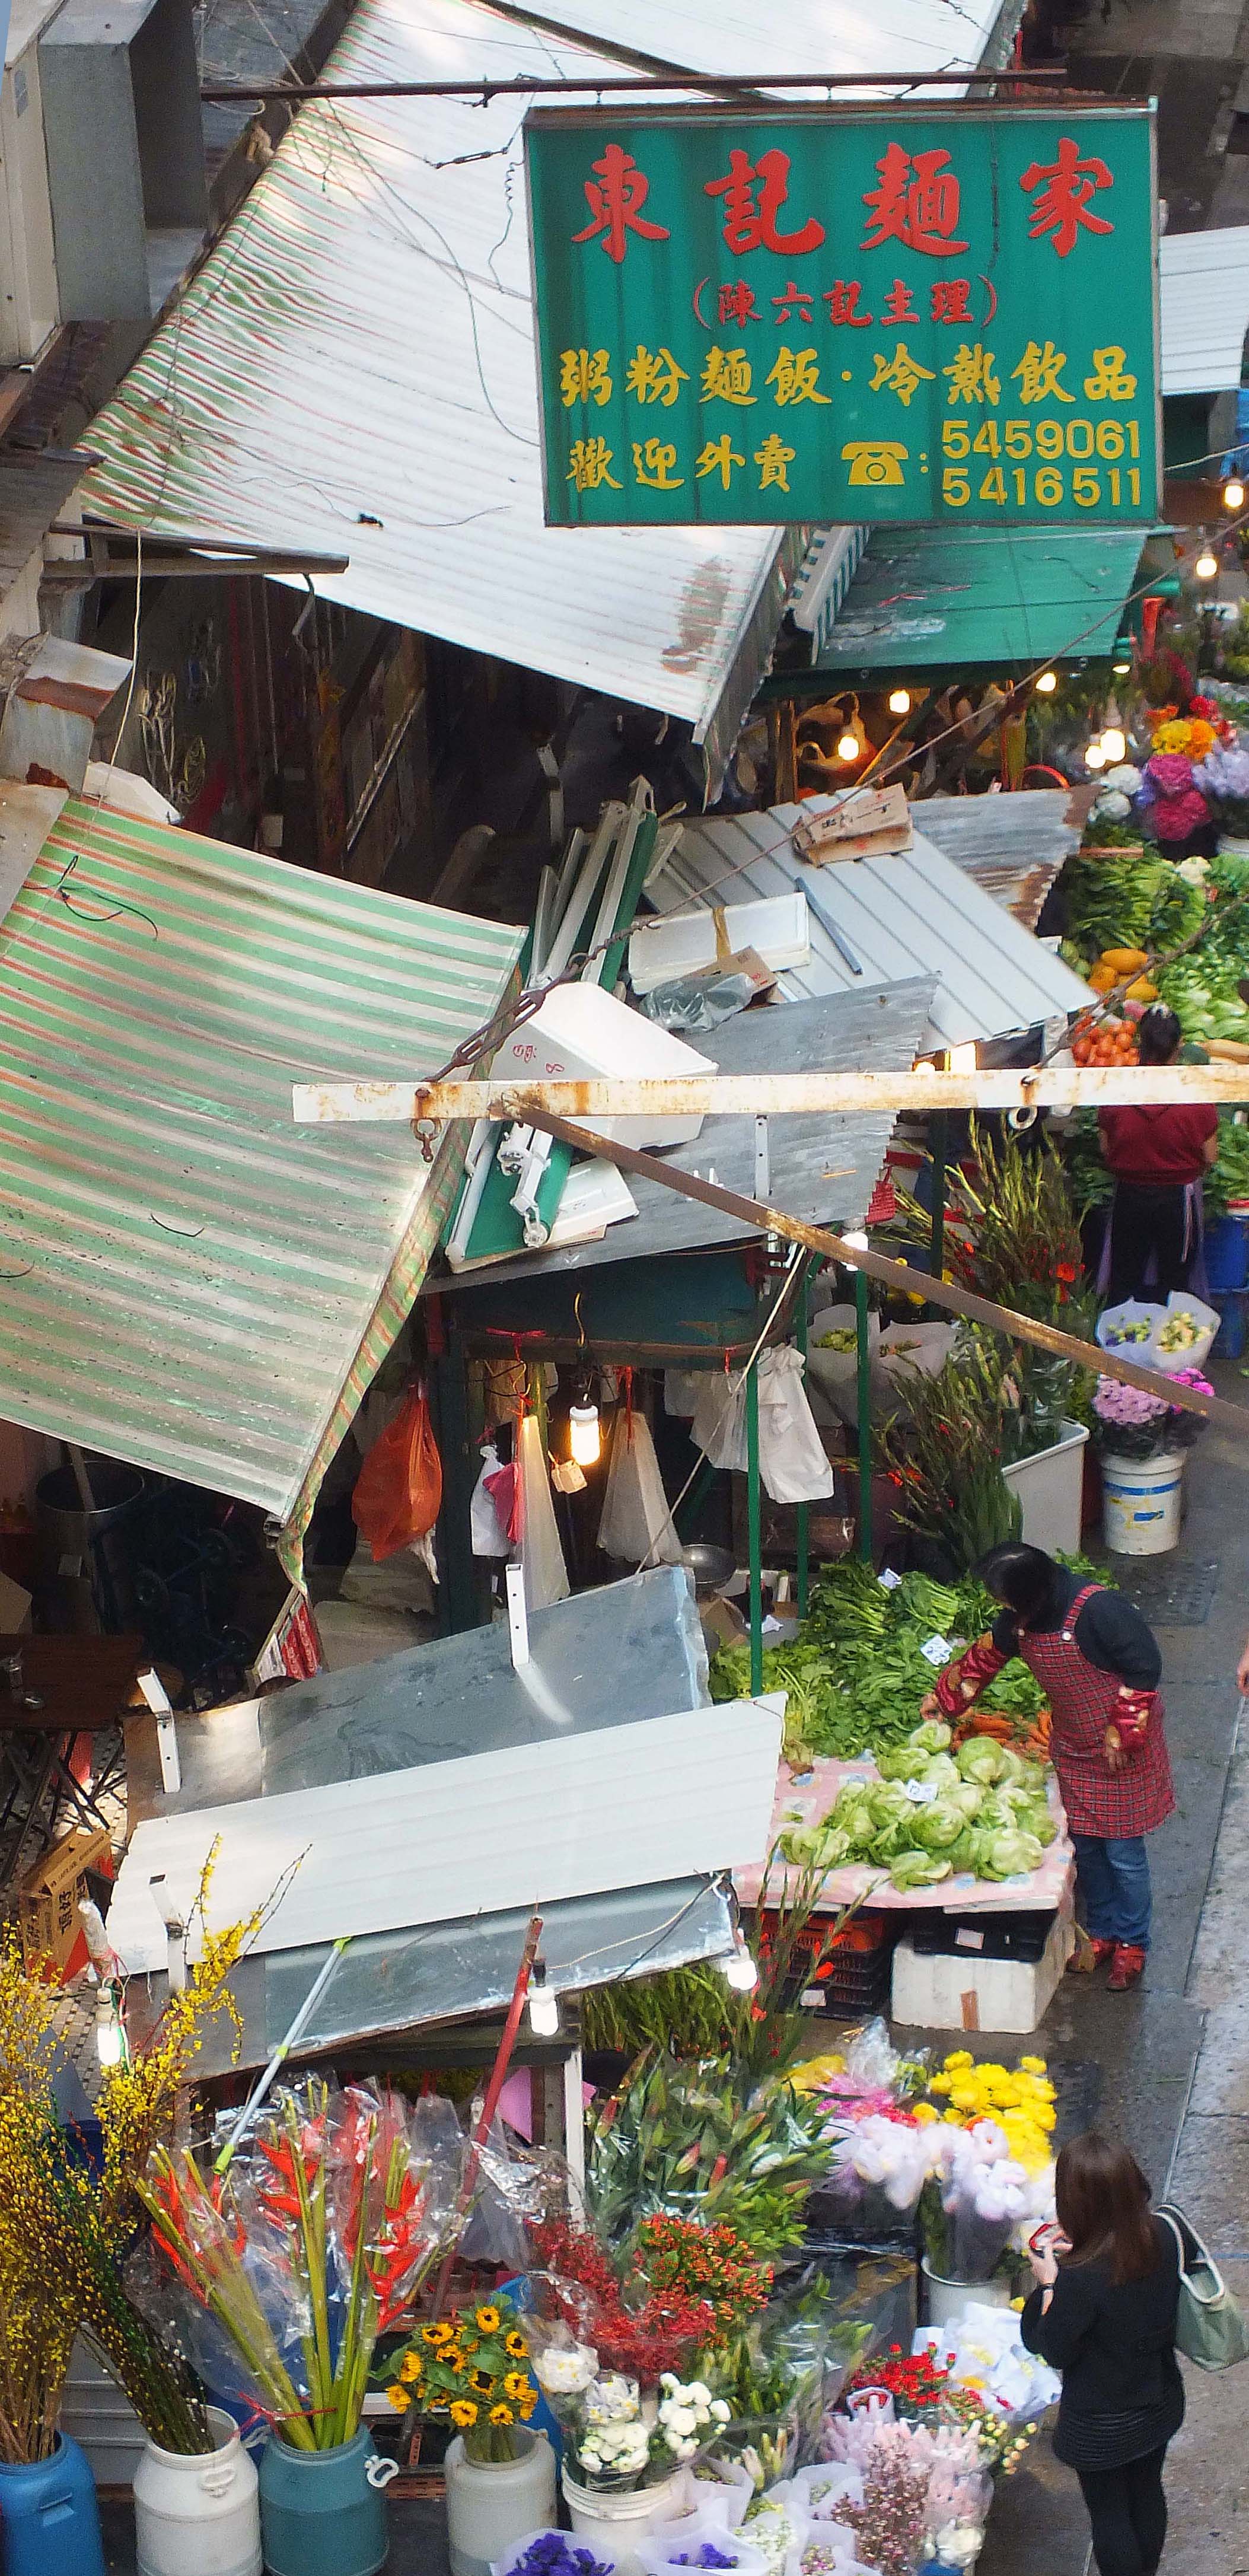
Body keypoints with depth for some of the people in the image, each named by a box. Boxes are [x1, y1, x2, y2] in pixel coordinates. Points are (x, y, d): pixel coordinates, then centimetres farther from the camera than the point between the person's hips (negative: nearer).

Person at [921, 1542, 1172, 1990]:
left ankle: (1132, 1942, 17)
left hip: (1123, 1750, -7)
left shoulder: (1098, 1611, -28)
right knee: (1084, 1845, 13)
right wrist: (944, 1699, 22)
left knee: (1123, 1852, 1)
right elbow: (985, 1657, 14)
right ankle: (1102, 1931, 29)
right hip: (1073, 1750, 7)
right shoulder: (1019, 1620, -4)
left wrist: (1121, 1734, -20)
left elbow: (1145, 1668, -23)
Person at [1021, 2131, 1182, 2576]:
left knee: (1109, 2515, 17)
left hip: (1102, 2426, -6)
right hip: (1159, 2402, 6)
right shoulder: (1161, 2237, -18)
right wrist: (1080, 2254, -5)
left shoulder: (1080, 2279, -37)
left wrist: (1048, 2284, -15)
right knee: (1147, 2493, 29)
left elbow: (1055, 2352, -21)